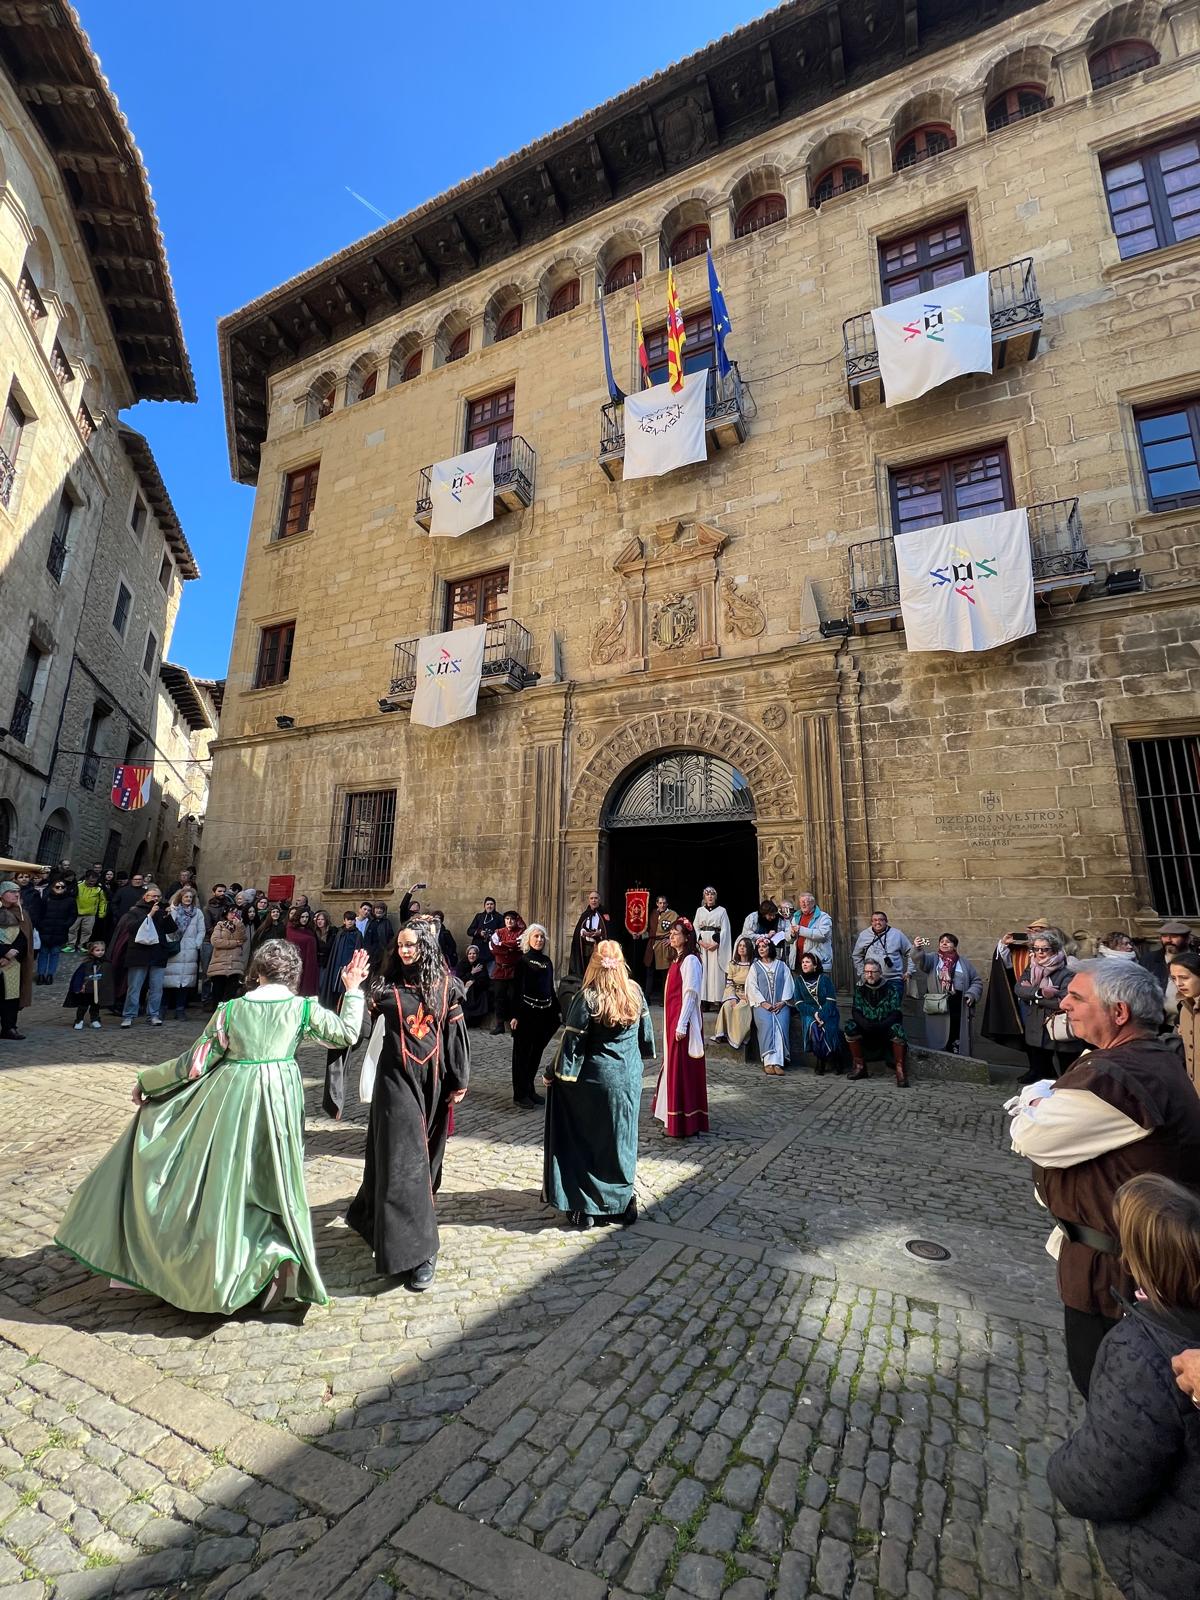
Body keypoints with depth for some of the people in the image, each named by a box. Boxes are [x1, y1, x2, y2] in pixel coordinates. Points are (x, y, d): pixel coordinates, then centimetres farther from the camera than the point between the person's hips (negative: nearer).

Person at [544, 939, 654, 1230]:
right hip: (629, 1079, 4)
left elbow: (573, 1043, -16)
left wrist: (555, 1074, -4)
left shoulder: (587, 998, -20)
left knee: (586, 1142, 12)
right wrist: (642, 1057, 24)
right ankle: (623, 1202, 29)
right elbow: (646, 1033, 7)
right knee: (620, 1140, 19)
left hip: (594, 1081, -4)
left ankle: (585, 1207, 20)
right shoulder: (635, 993, -6)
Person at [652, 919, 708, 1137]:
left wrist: (681, 1025, -20)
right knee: (673, 1067, 17)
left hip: (683, 1023, -9)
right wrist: (672, 1024, 15)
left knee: (682, 1069, -3)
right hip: (672, 1021, 9)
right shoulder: (677, 959, 12)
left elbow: (690, 994, -19)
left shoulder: (690, 960, -15)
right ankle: (674, 1117, 30)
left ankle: (682, 1123, 6)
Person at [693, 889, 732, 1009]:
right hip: (702, 943, 2)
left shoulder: (722, 910, 5)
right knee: (703, 970, -1)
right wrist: (701, 941, -7)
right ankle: (703, 1000, 0)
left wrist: (717, 943, -12)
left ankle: (716, 1000, -5)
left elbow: (725, 929, 0)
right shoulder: (699, 910, 13)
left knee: (715, 970, -6)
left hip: (716, 943, -2)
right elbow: (695, 927, 9)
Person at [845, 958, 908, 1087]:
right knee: (850, 1027, -25)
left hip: (886, 1028, -2)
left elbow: (895, 1014, -12)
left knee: (898, 1030, -33)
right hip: (866, 1029, 2)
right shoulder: (859, 988, 1)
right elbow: (855, 1011, -3)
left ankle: (900, 1072, -25)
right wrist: (865, 1024, -24)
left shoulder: (891, 988, -5)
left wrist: (881, 1026, -28)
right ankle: (860, 1067, -13)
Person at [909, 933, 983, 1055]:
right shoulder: (932, 958, 4)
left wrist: (972, 994, -2)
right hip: (937, 1008, -2)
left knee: (958, 1040, 4)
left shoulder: (963, 962, 12)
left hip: (960, 1008, 2)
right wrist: (917, 949, -39)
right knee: (937, 1041, 1)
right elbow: (920, 960, -18)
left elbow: (977, 981, 16)